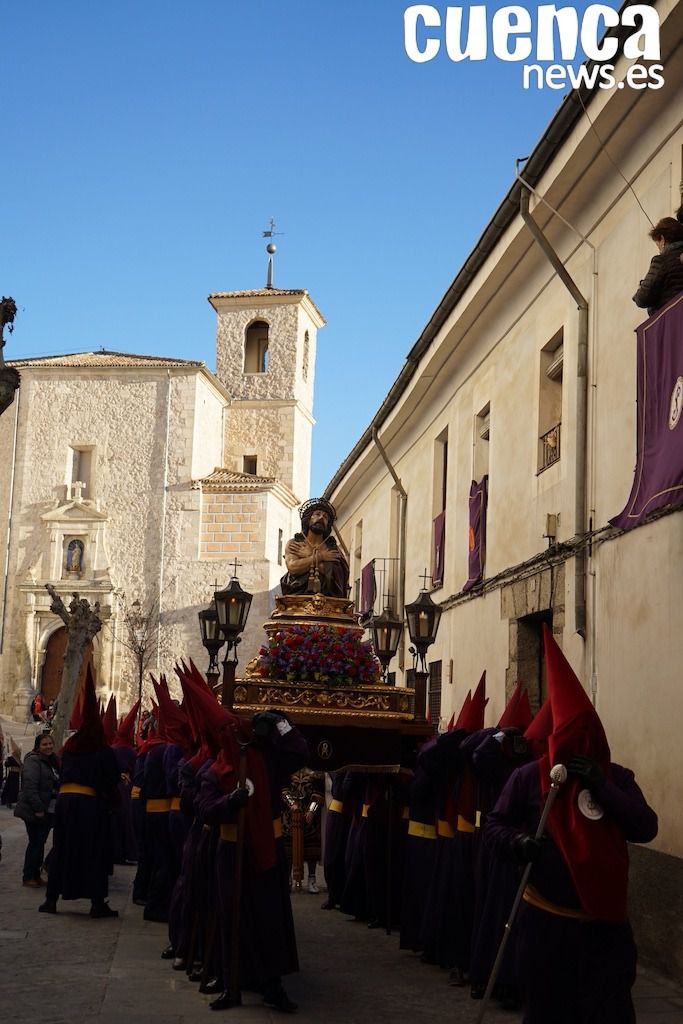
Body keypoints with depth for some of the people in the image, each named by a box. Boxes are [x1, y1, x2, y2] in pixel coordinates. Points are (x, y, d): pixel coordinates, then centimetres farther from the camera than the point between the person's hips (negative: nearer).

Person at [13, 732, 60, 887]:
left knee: (40, 843, 11)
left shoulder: (53, 762, 15)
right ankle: (28, 877, 4)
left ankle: (36, 875, 18)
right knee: (35, 843, -4)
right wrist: (38, 809, -23)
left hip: (49, 811, 8)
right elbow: (30, 787, -21)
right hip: (34, 811, -8)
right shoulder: (33, 761, -13)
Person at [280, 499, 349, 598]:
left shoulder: (333, 548, 13)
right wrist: (319, 557, -1)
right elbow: (293, 567, -4)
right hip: (298, 596, -1)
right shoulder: (293, 543, 13)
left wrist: (308, 556, 0)